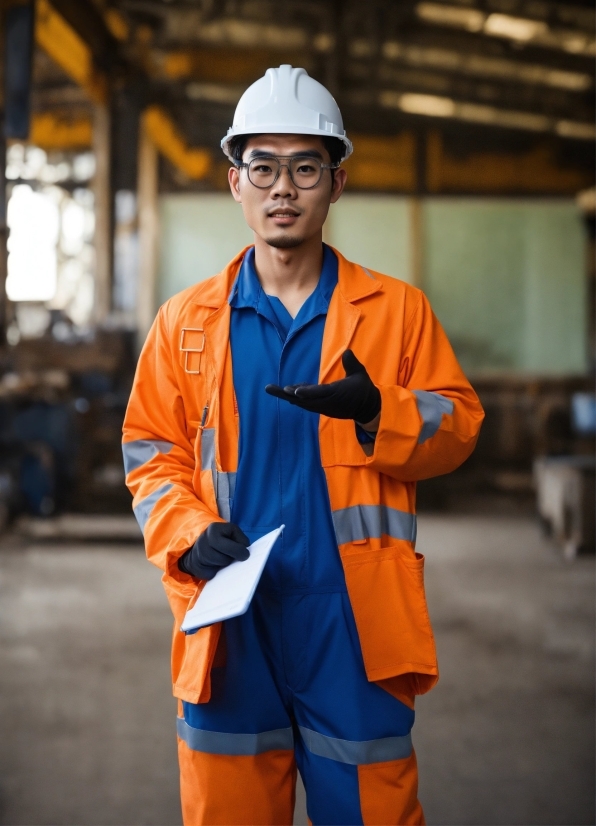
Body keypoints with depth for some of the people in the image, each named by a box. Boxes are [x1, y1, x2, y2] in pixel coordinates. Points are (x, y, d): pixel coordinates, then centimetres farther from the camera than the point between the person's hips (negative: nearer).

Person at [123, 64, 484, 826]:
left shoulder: (396, 309, 6)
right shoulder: (186, 320, 9)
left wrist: (377, 413, -16)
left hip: (354, 616, -1)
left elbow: (457, 426, 4)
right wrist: (189, 534, -9)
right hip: (229, 616, 1)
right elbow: (151, 454, 9)